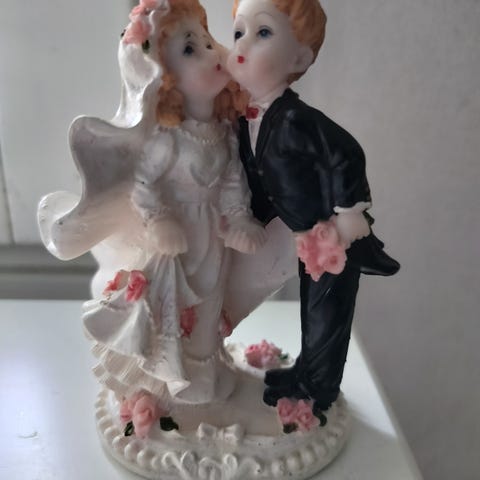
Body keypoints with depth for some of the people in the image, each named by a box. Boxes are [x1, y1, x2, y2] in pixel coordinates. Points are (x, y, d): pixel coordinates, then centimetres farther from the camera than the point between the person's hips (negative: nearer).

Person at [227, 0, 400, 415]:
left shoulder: (297, 119, -26)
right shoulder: (245, 123, -1)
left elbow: (346, 157, -27)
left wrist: (350, 212, -23)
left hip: (340, 237, -8)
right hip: (311, 240, 8)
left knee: (328, 312, 8)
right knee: (312, 308, 23)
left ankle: (318, 387, 30)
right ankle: (306, 371, 44)